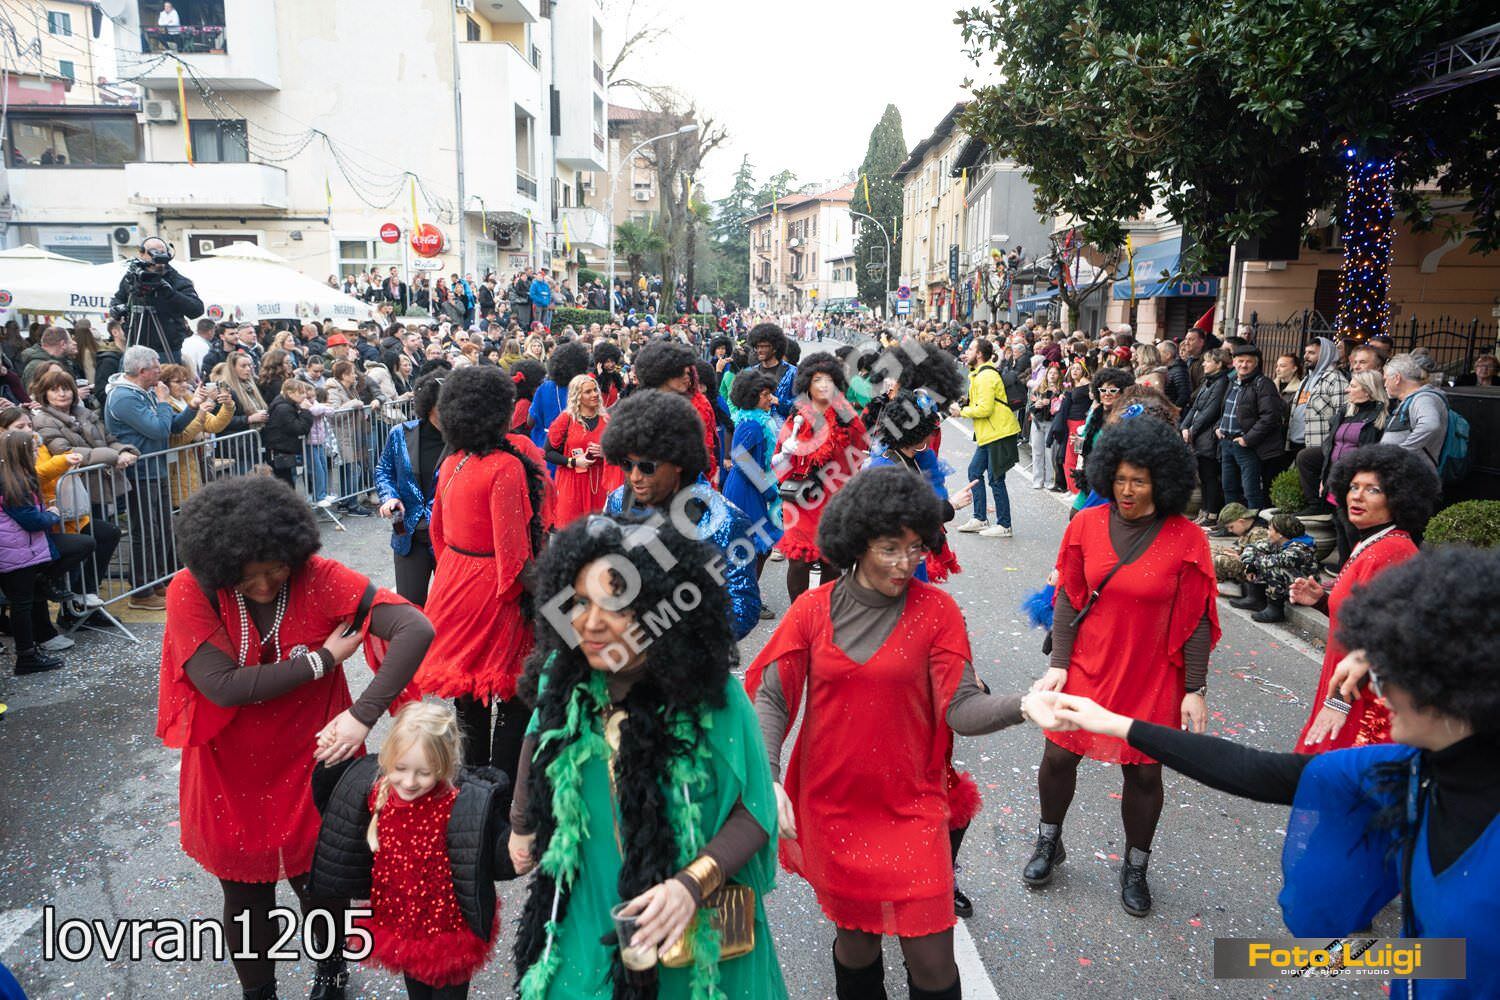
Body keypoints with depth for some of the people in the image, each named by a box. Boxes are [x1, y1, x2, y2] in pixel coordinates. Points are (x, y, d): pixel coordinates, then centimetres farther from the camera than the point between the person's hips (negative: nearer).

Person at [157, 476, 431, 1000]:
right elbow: (222, 685, -25)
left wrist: (362, 714, -34)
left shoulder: (317, 578, -20)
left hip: (311, 772, 0)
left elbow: (416, 629, -28)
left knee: (319, 887, 20)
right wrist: (323, 660, -22)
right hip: (232, 781, 1)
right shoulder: (191, 591, -18)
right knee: (246, 900, 19)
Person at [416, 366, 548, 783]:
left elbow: (437, 529, 13)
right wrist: (527, 586, -8)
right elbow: (512, 546, -21)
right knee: (513, 700, 6)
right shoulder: (506, 467, -20)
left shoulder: (452, 463, 3)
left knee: (468, 697, 19)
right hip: (492, 590, -8)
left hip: (454, 579, 8)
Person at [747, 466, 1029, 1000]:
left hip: (913, 809, -1)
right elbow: (771, 699, -6)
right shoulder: (812, 610, -5)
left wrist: (1023, 704, -31)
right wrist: (767, 778, -22)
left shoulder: (936, 611, -7)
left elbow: (962, 708, -12)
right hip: (832, 809, 1)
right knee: (855, 937, 17)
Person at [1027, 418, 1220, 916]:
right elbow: (1068, 598, 0)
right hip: (1086, 668, 2)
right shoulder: (1086, 524, -4)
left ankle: (1135, 867, 34)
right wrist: (1058, 664, -5)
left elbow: (1195, 621, -6)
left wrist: (1195, 690, -6)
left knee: (1144, 772, 10)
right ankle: (1049, 842, 36)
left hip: (1152, 678, -2)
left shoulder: (1186, 539, -10)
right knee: (1059, 756, 9)